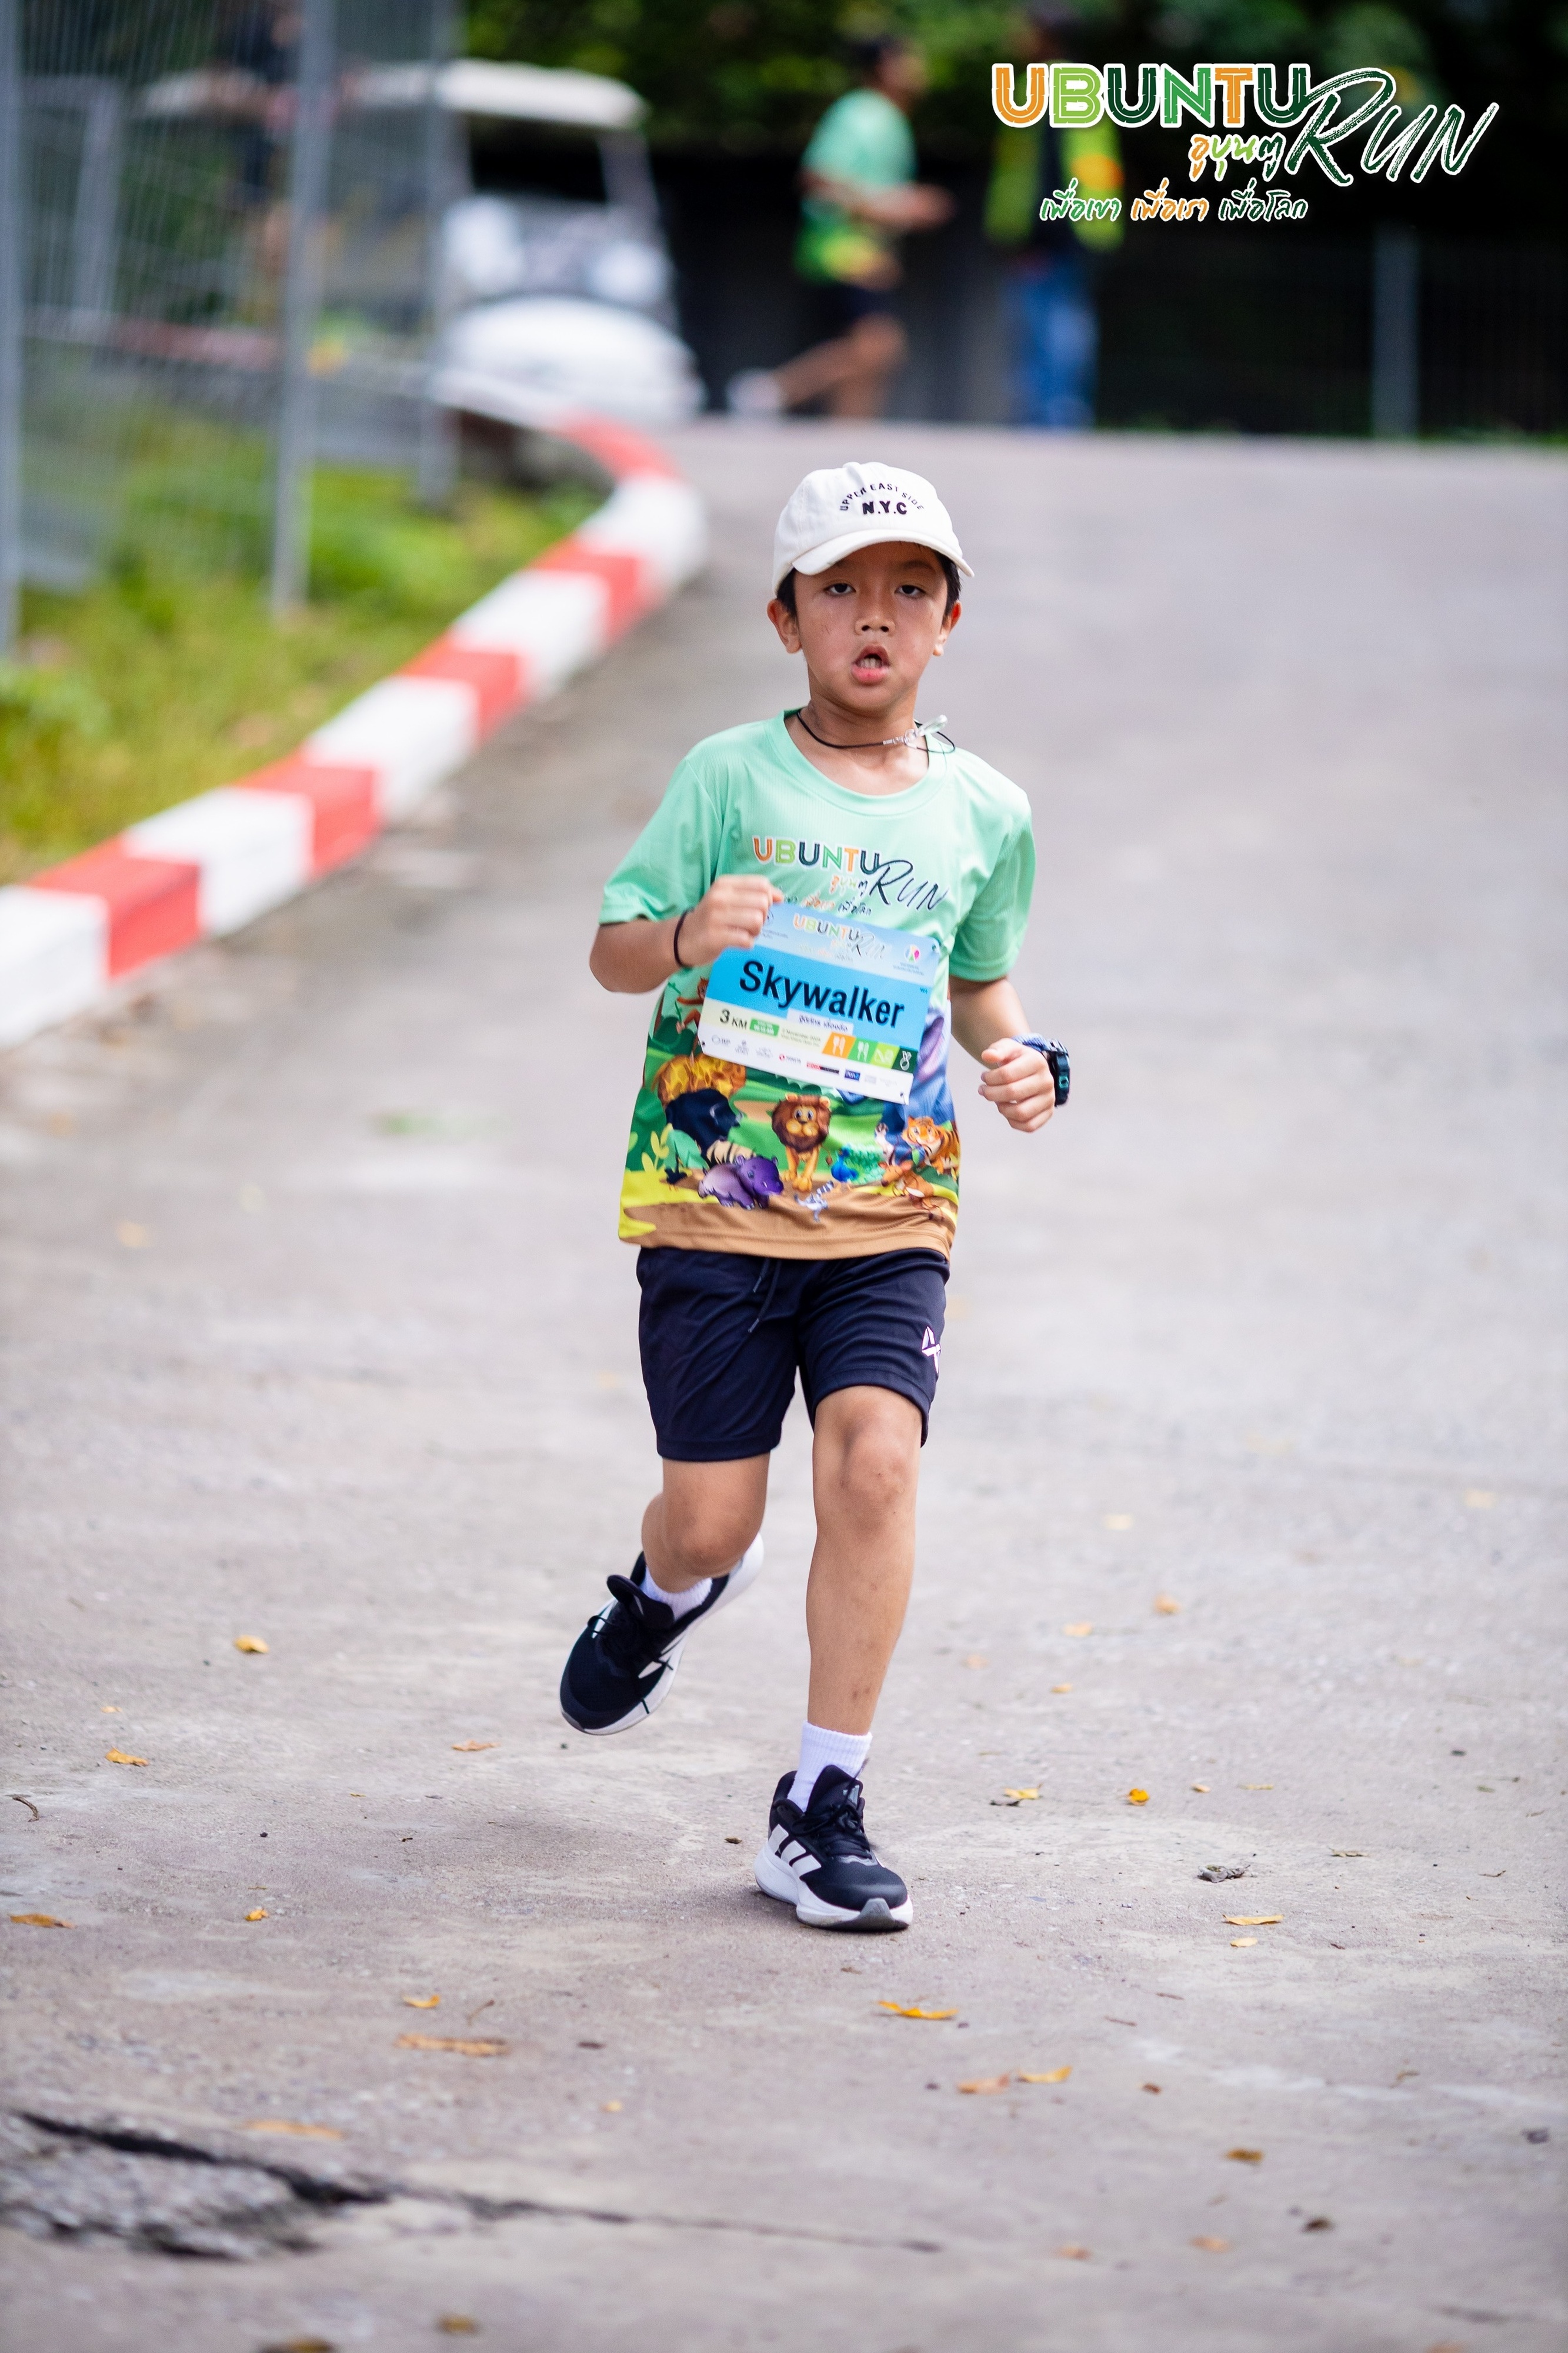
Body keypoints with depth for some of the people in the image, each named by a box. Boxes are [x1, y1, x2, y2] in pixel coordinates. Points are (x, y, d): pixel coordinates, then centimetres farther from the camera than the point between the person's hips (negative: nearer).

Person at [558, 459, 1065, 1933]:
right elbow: (611, 949, -2)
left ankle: (822, 1809, -8)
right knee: (713, 1518, 1)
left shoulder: (984, 814, 8)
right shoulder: (729, 777, -2)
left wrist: (1012, 1059, 2)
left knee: (873, 1457, -19)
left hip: (891, 1211, 2)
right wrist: (686, 936, -24)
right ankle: (666, 1592, 42)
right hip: (714, 1197, -1)